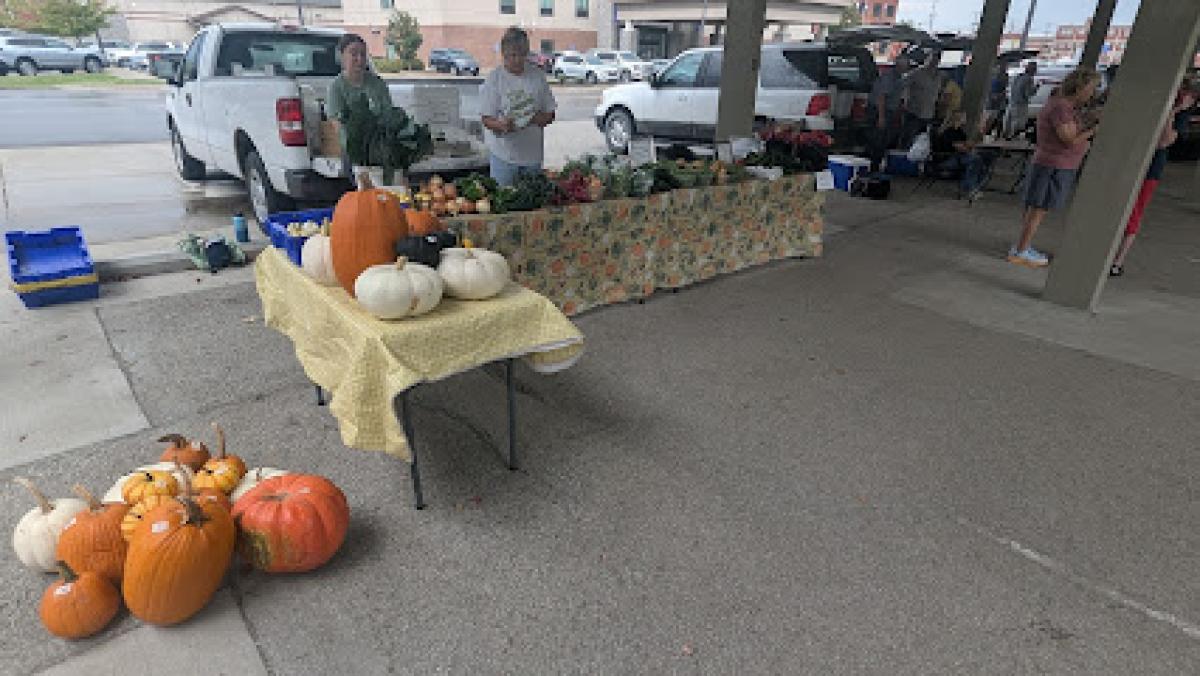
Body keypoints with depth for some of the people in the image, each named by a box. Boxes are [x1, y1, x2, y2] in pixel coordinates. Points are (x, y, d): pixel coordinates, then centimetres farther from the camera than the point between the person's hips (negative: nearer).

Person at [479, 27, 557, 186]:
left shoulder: (538, 76, 7)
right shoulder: (494, 78, -3)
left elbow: (550, 114, 9)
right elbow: (487, 119, -7)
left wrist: (540, 118, -14)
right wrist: (503, 125, -29)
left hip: (533, 154, 3)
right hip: (504, 154, -3)